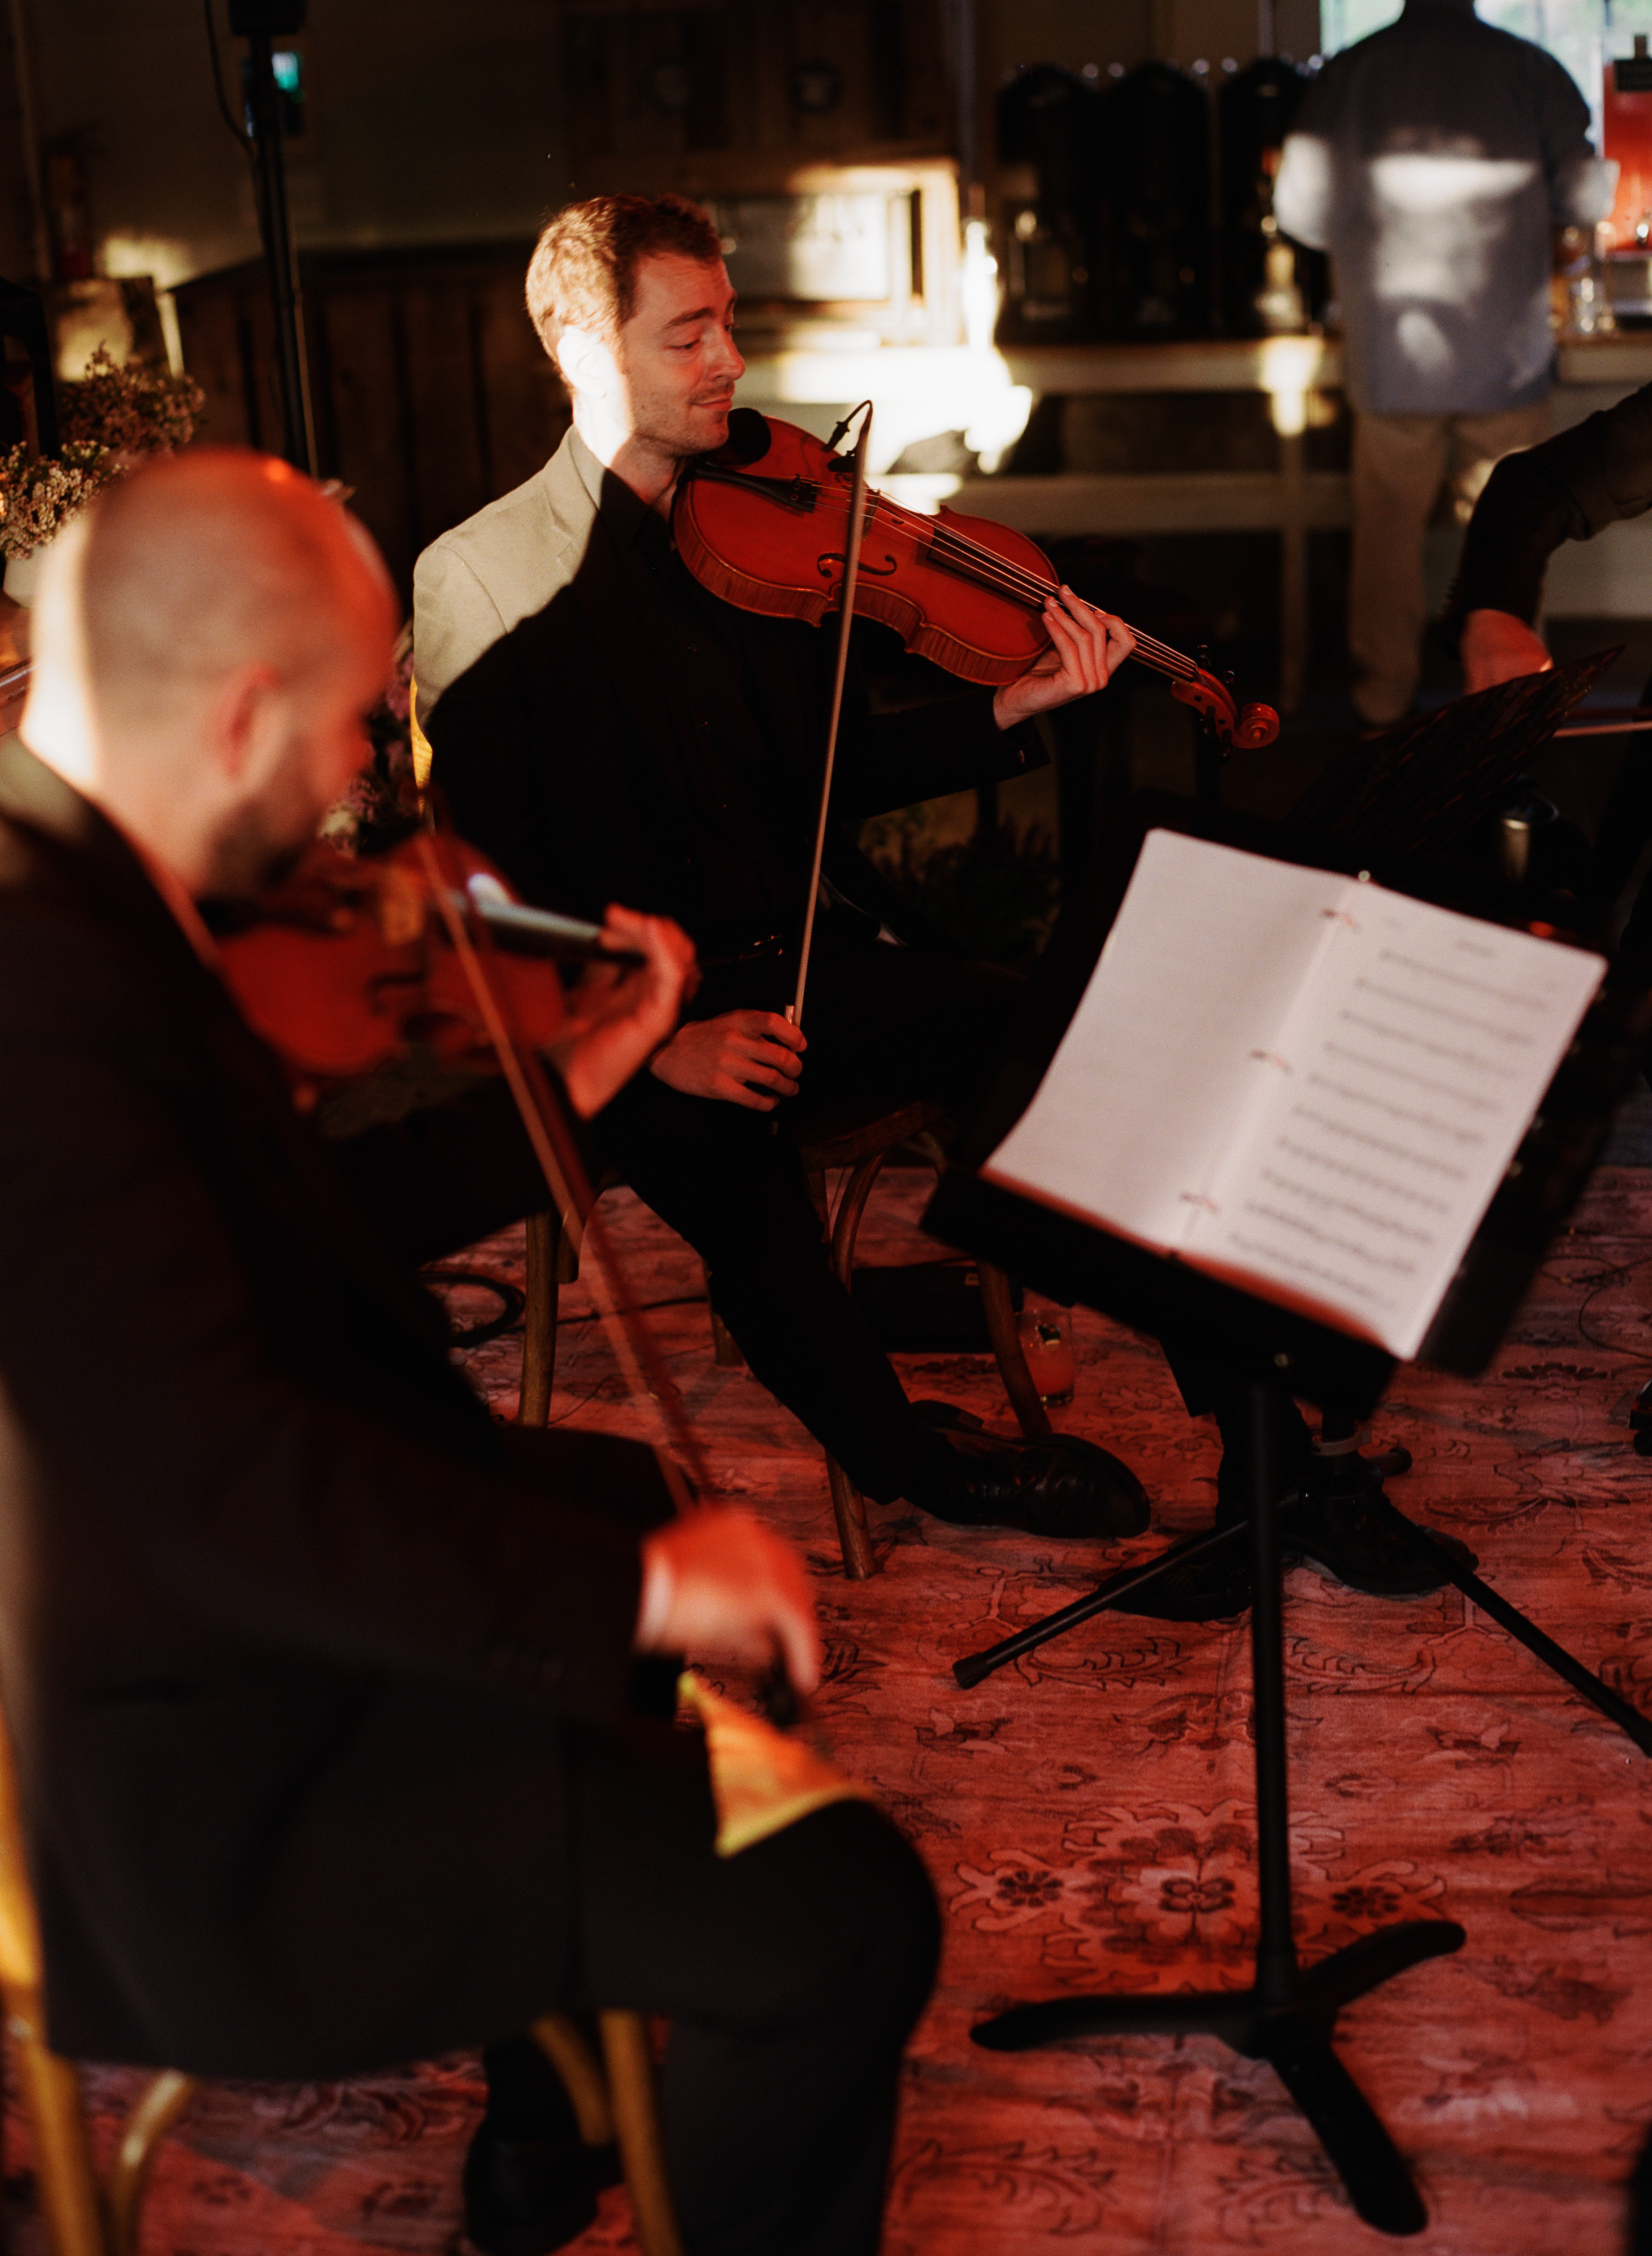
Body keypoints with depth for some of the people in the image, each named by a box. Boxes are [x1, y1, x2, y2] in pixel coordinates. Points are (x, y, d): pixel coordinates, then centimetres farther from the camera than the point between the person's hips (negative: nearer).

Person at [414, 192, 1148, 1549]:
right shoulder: (484, 577, -5)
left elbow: (834, 767, 15)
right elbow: (496, 879, -10)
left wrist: (1013, 709, 0)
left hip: (818, 959, 5)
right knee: (732, 1167, -36)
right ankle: (907, 1456, -9)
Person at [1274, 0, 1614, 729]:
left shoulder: (1349, 74, -5)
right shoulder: (1528, 68, -6)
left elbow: (1300, 210, -7)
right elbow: (1587, 198, -4)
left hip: (1391, 360, 1)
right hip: (1507, 359, -1)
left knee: (1388, 534, 15)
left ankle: (1384, 701, 24)